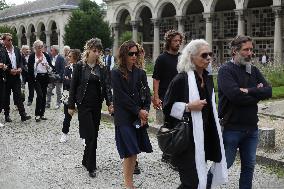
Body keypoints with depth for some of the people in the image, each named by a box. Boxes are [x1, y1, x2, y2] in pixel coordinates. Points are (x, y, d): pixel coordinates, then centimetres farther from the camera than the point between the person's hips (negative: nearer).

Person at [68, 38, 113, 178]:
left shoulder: (101, 67, 4)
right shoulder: (80, 66, -5)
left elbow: (106, 86, -1)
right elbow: (73, 86, -3)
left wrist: (110, 102, -15)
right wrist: (71, 105, -4)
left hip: (97, 105, 4)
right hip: (84, 105, -4)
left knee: (94, 135, 9)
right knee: (90, 135, -8)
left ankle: (86, 160, 25)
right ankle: (91, 167, 0)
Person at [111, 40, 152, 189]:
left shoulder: (141, 73, 9)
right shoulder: (116, 73, -5)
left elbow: (146, 94, 5)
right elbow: (121, 97, -11)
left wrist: (145, 111, -11)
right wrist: (138, 111, -12)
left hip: (139, 118, 5)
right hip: (124, 118, -5)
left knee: (134, 151, 7)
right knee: (130, 152, -7)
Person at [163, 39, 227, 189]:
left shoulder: (208, 78, 10)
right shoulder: (181, 79, -15)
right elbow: (167, 107, -12)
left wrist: (216, 124, 22)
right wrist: (188, 107, -22)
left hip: (204, 136, 8)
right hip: (186, 138, -8)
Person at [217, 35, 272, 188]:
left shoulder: (253, 70, 9)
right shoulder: (226, 70, -11)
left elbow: (268, 91, -2)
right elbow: (235, 95, -24)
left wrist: (248, 91, -17)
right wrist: (257, 94, -10)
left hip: (251, 128, 6)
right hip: (231, 128, -6)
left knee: (249, 166, 15)